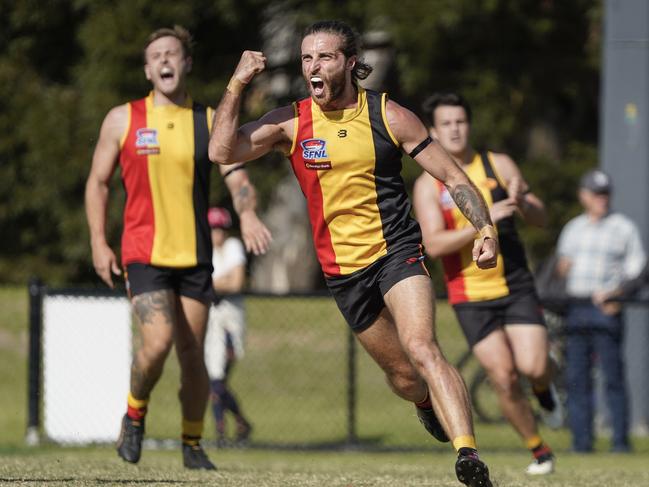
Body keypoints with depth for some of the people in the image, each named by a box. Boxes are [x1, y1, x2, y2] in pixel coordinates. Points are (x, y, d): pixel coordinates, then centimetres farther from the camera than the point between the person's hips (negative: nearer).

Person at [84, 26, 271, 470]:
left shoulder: (209, 121, 5)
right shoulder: (123, 119, 4)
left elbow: (238, 178, -2)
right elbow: (98, 183, 10)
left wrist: (247, 213, -24)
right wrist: (99, 243, 1)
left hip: (195, 256, 2)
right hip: (143, 252, -2)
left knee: (192, 354, 1)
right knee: (158, 341, -20)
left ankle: (193, 445, 17)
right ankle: (135, 413, 7)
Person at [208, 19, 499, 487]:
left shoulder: (387, 116, -5)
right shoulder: (292, 122, 0)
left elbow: (452, 176, -2)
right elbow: (223, 151, -10)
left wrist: (486, 228, -15)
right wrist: (237, 85, -15)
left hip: (397, 250, -3)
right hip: (342, 269, 3)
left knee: (422, 349, -26)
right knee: (402, 375, 11)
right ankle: (429, 406, 48)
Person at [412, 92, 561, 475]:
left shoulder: (499, 165, 4)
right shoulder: (428, 185, -3)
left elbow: (541, 218, 7)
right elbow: (433, 244, -17)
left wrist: (521, 201, -16)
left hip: (516, 285, 1)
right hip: (470, 296, -1)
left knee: (533, 366, -16)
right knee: (504, 378, -8)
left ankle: (544, 387, 21)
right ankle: (539, 450, 11)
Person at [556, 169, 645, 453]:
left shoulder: (624, 227, 7)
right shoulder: (573, 229, 21)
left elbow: (636, 270, 2)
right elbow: (562, 266, 28)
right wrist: (561, 267, 3)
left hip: (606, 309, -5)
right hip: (575, 309, 5)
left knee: (613, 375, -9)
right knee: (576, 377, 1)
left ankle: (620, 439, -7)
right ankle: (581, 438, 4)